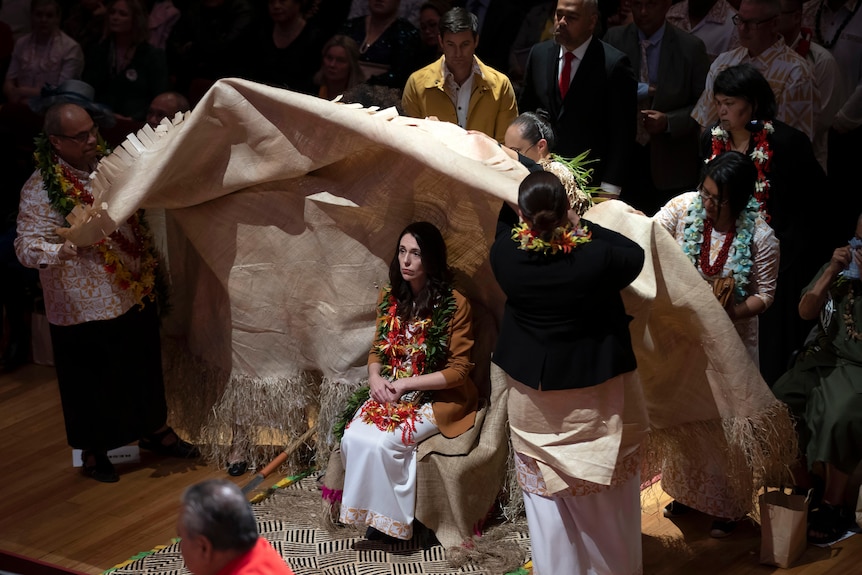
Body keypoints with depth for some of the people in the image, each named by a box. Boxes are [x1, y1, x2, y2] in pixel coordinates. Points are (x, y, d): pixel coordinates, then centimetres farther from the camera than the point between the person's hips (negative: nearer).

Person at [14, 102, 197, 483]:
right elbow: (27, 248, -24)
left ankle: (155, 430, 40)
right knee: (92, 380, 8)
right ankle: (94, 451, 28)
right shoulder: (40, 190, -17)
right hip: (85, 306, -6)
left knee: (144, 365, 20)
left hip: (135, 293, 6)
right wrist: (70, 245, -40)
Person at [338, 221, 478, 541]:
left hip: (436, 399, -5)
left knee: (378, 443, -25)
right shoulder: (390, 297, 4)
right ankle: (372, 511, -1)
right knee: (352, 438, -20)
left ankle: (391, 518, -4)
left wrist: (405, 384, -17)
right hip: (390, 393, 5)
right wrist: (375, 378, -8)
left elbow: (458, 370, -13)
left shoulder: (455, 305, -14)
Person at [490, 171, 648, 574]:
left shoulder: (505, 255, -16)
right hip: (596, 393, -2)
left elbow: (505, 221, 8)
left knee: (546, 496, 16)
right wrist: (582, 227, 1)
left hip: (532, 393, 2)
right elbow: (634, 255, -2)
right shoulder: (595, 258, -24)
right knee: (606, 497, 16)